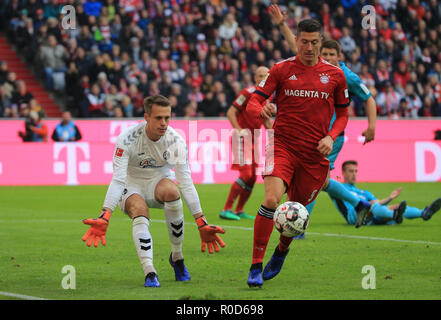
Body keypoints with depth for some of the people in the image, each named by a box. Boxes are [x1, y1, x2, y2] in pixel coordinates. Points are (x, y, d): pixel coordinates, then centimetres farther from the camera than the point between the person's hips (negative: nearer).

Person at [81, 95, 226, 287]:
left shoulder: (176, 141, -16)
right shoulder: (127, 139, -23)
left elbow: (186, 183, -16)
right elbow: (117, 180, -28)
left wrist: (202, 224, -21)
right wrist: (104, 217, -41)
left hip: (159, 181, 2)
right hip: (132, 187, -2)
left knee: (171, 190, -33)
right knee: (140, 211, -35)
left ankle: (177, 257, -18)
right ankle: (149, 272, -43)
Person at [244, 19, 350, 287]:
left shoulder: (335, 75, 6)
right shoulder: (282, 69, 1)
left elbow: (343, 114, 16)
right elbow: (253, 102, -1)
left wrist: (331, 137, -3)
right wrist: (261, 110, -25)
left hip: (315, 153, 2)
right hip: (283, 145, -2)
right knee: (272, 199, -23)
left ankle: (282, 250, 43)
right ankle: (256, 267, -18)